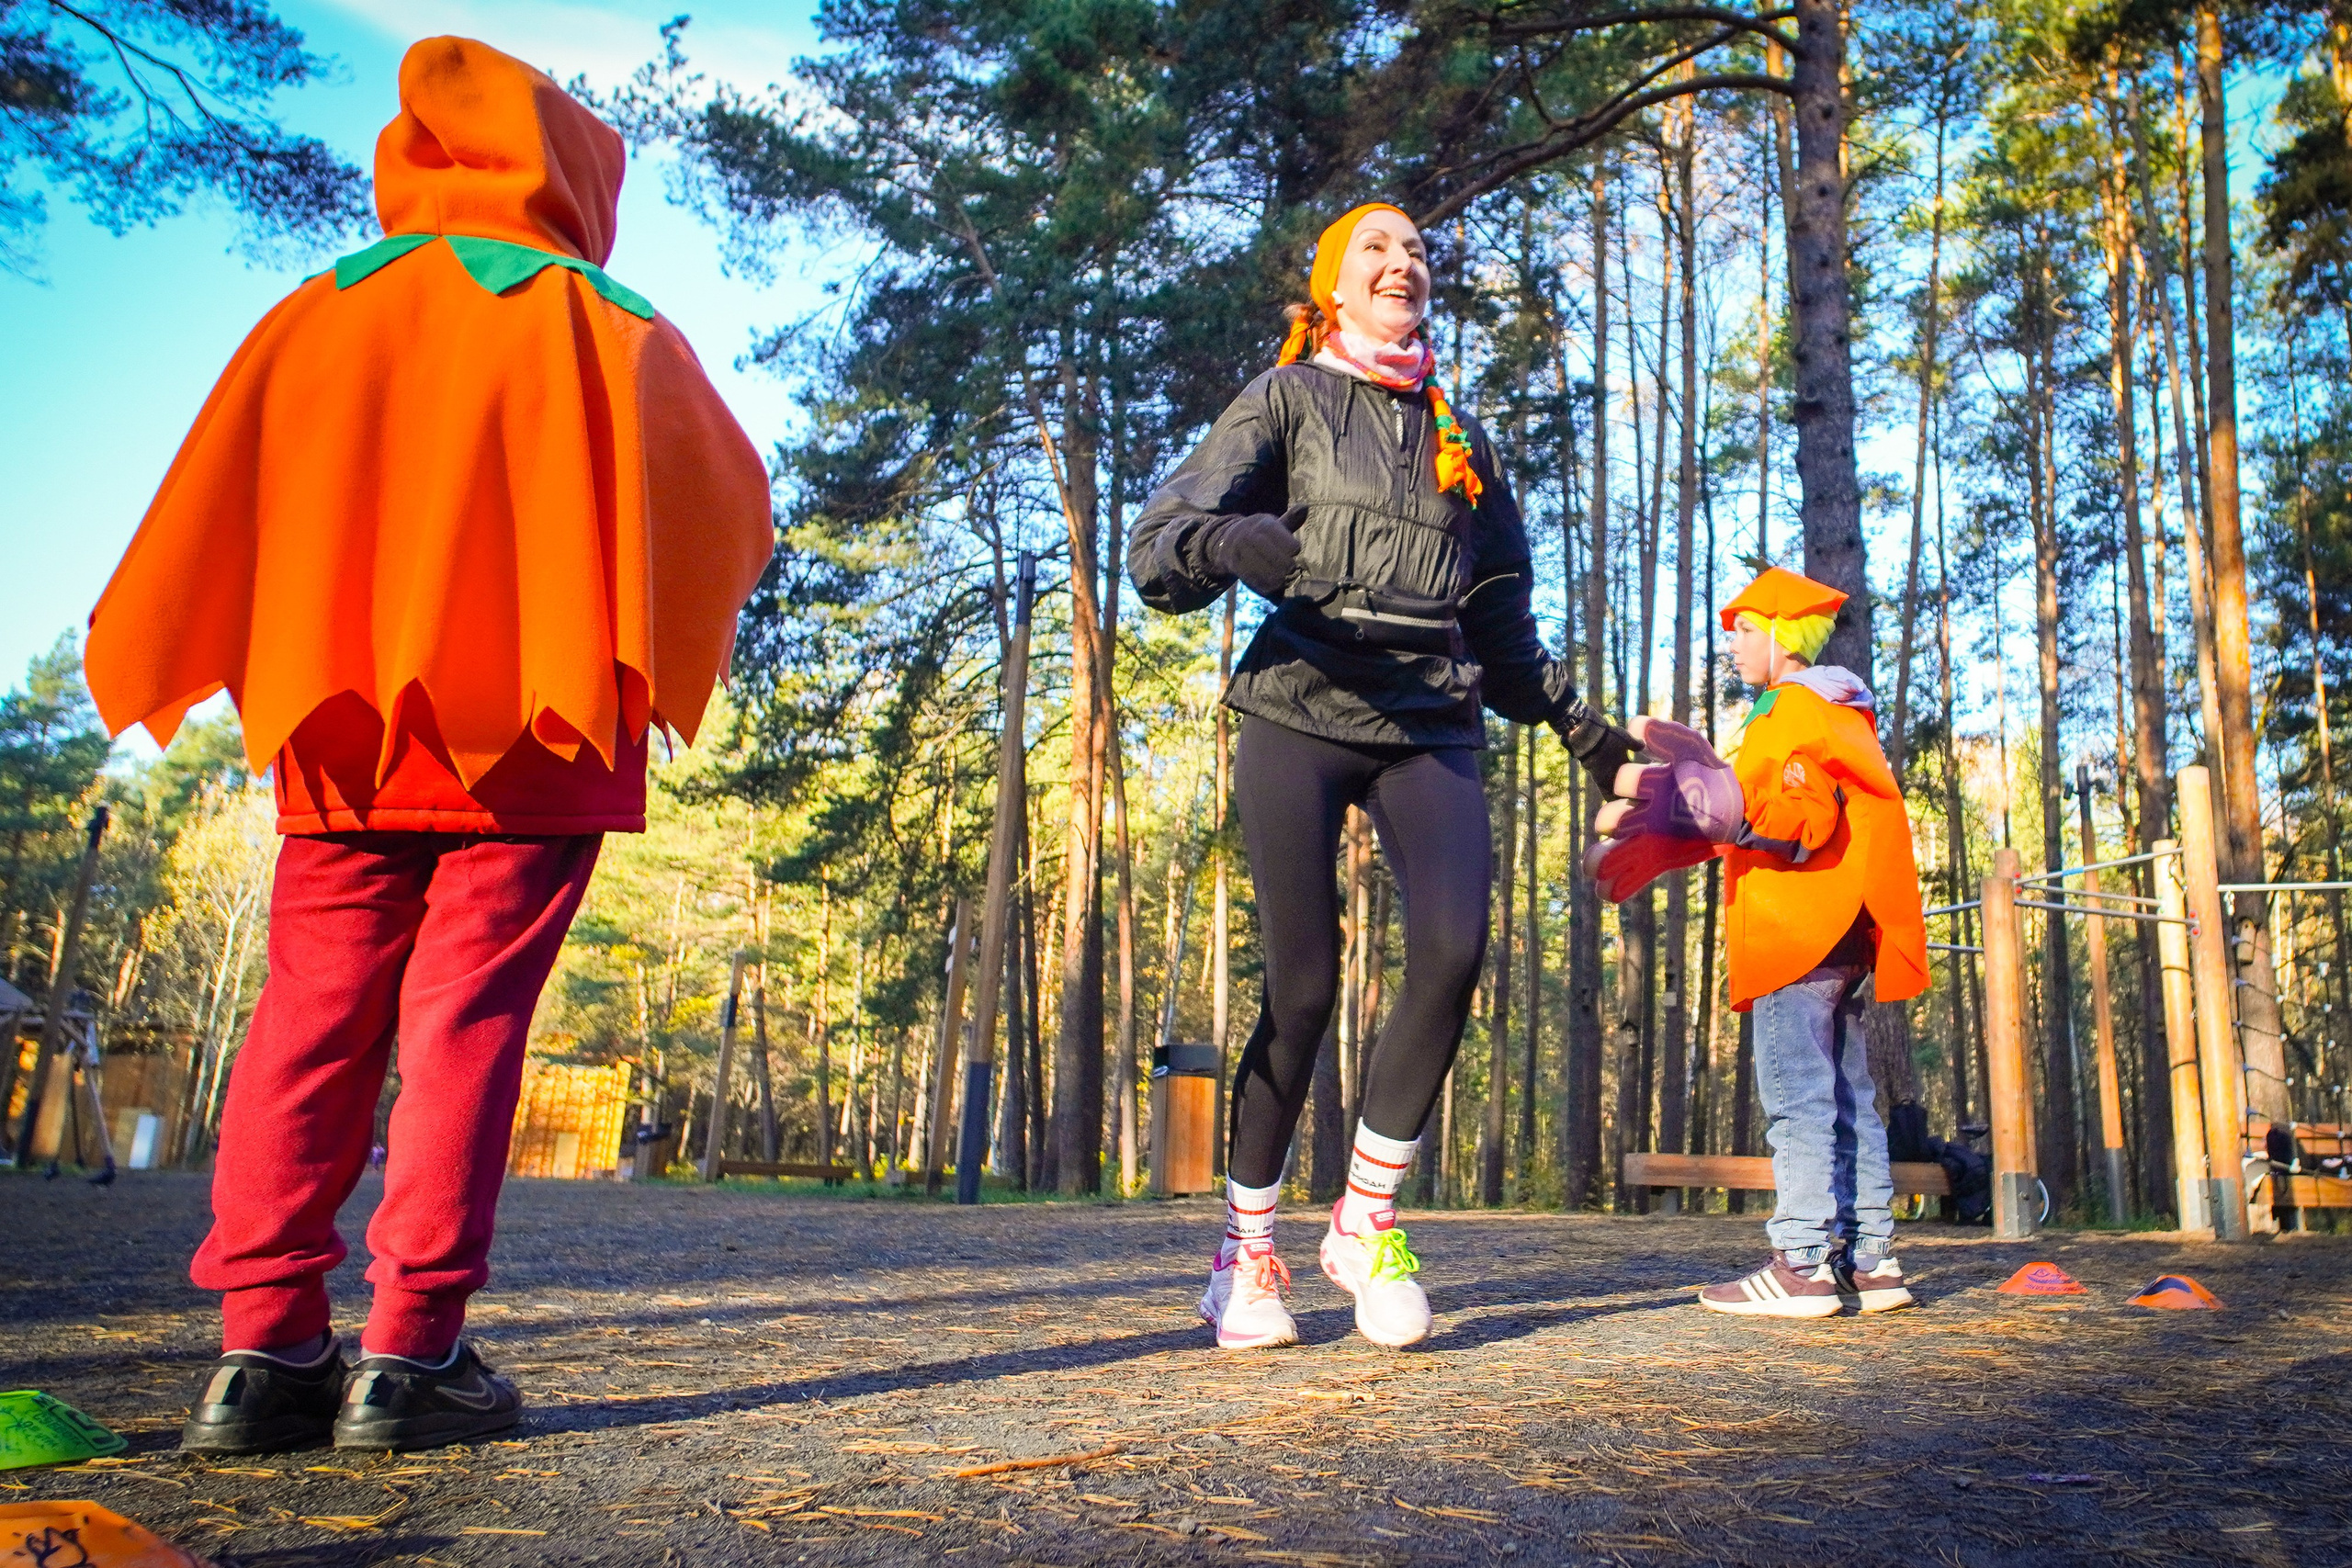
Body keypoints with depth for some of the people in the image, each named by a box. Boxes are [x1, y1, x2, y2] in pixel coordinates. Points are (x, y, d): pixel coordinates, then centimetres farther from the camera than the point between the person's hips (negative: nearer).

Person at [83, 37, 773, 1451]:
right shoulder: (608, 331, 5)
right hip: (532, 727, -3)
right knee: (468, 1021, -2)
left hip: (343, 735, 3)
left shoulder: (317, 314, 13)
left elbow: (212, 523, 11)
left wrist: (274, 678, 16)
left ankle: (265, 1347, 3)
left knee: (313, 1018, 6)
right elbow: (730, 508, 9)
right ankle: (412, 1353, -4)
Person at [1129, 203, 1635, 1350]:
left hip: (1430, 725, 4)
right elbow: (1156, 549, -3)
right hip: (1300, 713, -3)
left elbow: (1498, 614, 28)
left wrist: (1570, 719, 16)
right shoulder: (1285, 402, 9)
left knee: (1452, 948, -19)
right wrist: (1232, 540, -26)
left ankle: (1365, 1223, -2)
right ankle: (1245, 1251, 10)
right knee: (1303, 986, -8)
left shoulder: (1462, 439, 23)